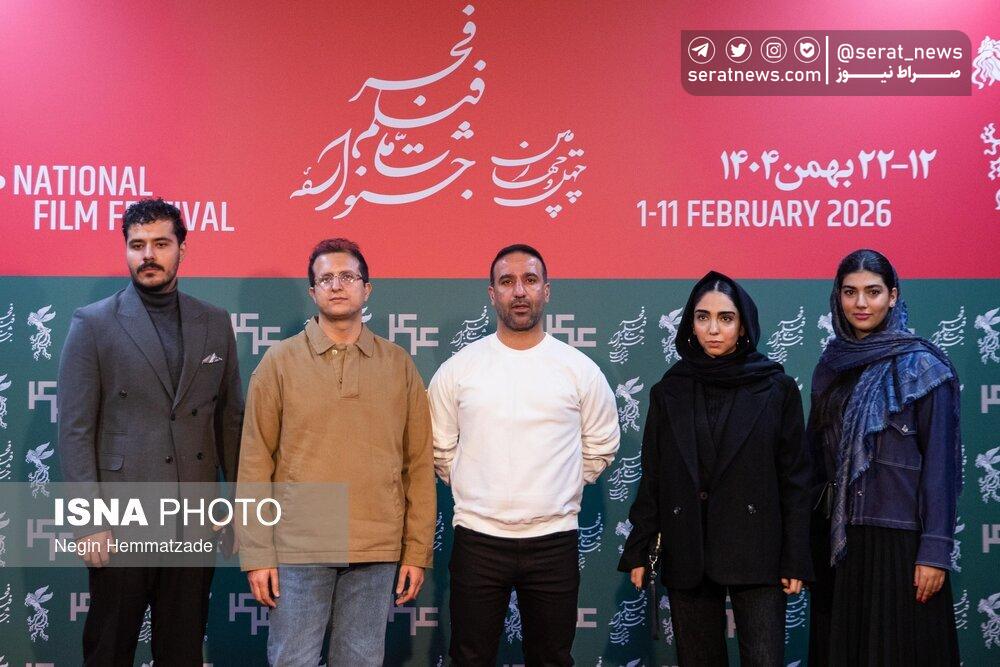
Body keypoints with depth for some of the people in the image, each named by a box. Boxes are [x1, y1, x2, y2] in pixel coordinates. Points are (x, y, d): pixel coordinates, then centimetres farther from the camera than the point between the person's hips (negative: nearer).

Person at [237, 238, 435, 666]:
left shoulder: (398, 365, 6)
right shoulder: (280, 361, 1)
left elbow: (419, 464, 6)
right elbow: (255, 465, 0)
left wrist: (417, 551, 3)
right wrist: (256, 554, -4)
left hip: (377, 551, 2)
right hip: (298, 549, -1)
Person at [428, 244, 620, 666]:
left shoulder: (581, 370, 1)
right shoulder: (458, 368, 1)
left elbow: (600, 449, 12)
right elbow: (441, 450, 9)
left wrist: (558, 490, 9)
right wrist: (475, 489, 7)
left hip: (554, 541, 0)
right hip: (477, 540, 0)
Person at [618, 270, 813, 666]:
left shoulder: (777, 389, 1)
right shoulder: (669, 392, 6)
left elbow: (795, 480, 0)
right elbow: (652, 479, 7)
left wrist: (796, 560, -4)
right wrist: (638, 552, 3)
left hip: (755, 553, -2)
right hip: (687, 556, 2)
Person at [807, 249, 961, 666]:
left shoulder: (921, 366, -7)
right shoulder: (832, 364, 8)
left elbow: (939, 461, -10)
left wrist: (934, 550, -15)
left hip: (897, 537, -5)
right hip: (836, 537, 5)